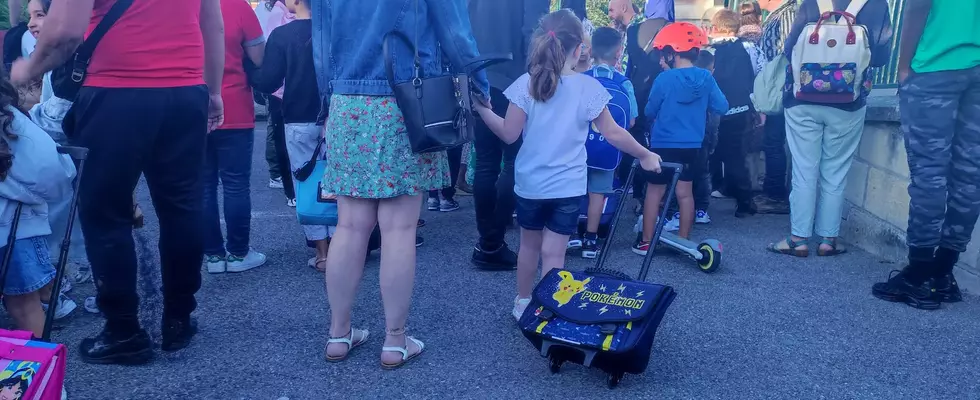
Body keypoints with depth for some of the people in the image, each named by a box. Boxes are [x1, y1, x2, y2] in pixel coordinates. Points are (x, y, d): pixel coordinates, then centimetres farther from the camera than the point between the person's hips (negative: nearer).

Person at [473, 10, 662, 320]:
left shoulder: (526, 84, -8)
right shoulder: (589, 87, -9)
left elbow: (509, 134, -6)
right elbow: (613, 134, -5)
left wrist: (482, 109, 8)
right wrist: (645, 155, 9)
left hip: (529, 183, 2)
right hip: (568, 185, -2)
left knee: (529, 244, 20)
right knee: (553, 253, 5)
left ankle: (522, 304, 35)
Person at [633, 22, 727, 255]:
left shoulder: (665, 79, -14)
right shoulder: (706, 78, -5)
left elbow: (650, 111, -3)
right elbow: (722, 107, 1)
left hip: (663, 145, -3)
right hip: (692, 146, 4)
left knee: (654, 191, 7)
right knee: (685, 192, 13)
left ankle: (646, 242, 12)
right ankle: (684, 241, 20)